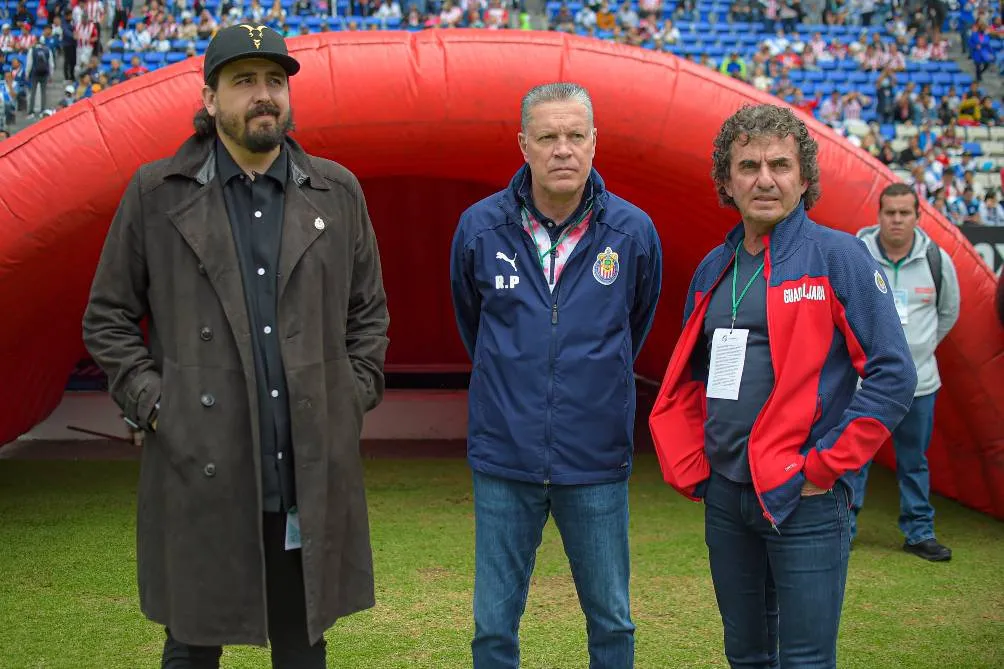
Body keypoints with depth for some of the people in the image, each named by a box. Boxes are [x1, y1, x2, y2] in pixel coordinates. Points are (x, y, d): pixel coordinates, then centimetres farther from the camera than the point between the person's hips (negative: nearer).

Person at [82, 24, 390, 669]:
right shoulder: (155, 194, 2)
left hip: (314, 476, 2)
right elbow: (108, 318, 7)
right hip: (199, 472, -1)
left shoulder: (338, 192, 8)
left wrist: (354, 399, 5)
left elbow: (369, 313, 15)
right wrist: (152, 403, -3)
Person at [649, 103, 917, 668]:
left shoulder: (838, 255, -8)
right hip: (724, 497, 6)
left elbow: (893, 374, -13)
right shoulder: (715, 269, 11)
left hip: (805, 500, -6)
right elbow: (688, 378, 20)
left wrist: (823, 467, -14)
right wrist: (689, 467, 9)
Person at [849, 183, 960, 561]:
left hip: (918, 380, 2)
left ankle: (919, 533, 23)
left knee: (914, 462, 12)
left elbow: (949, 311, 17)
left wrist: (922, 346, 14)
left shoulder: (937, 260, 0)